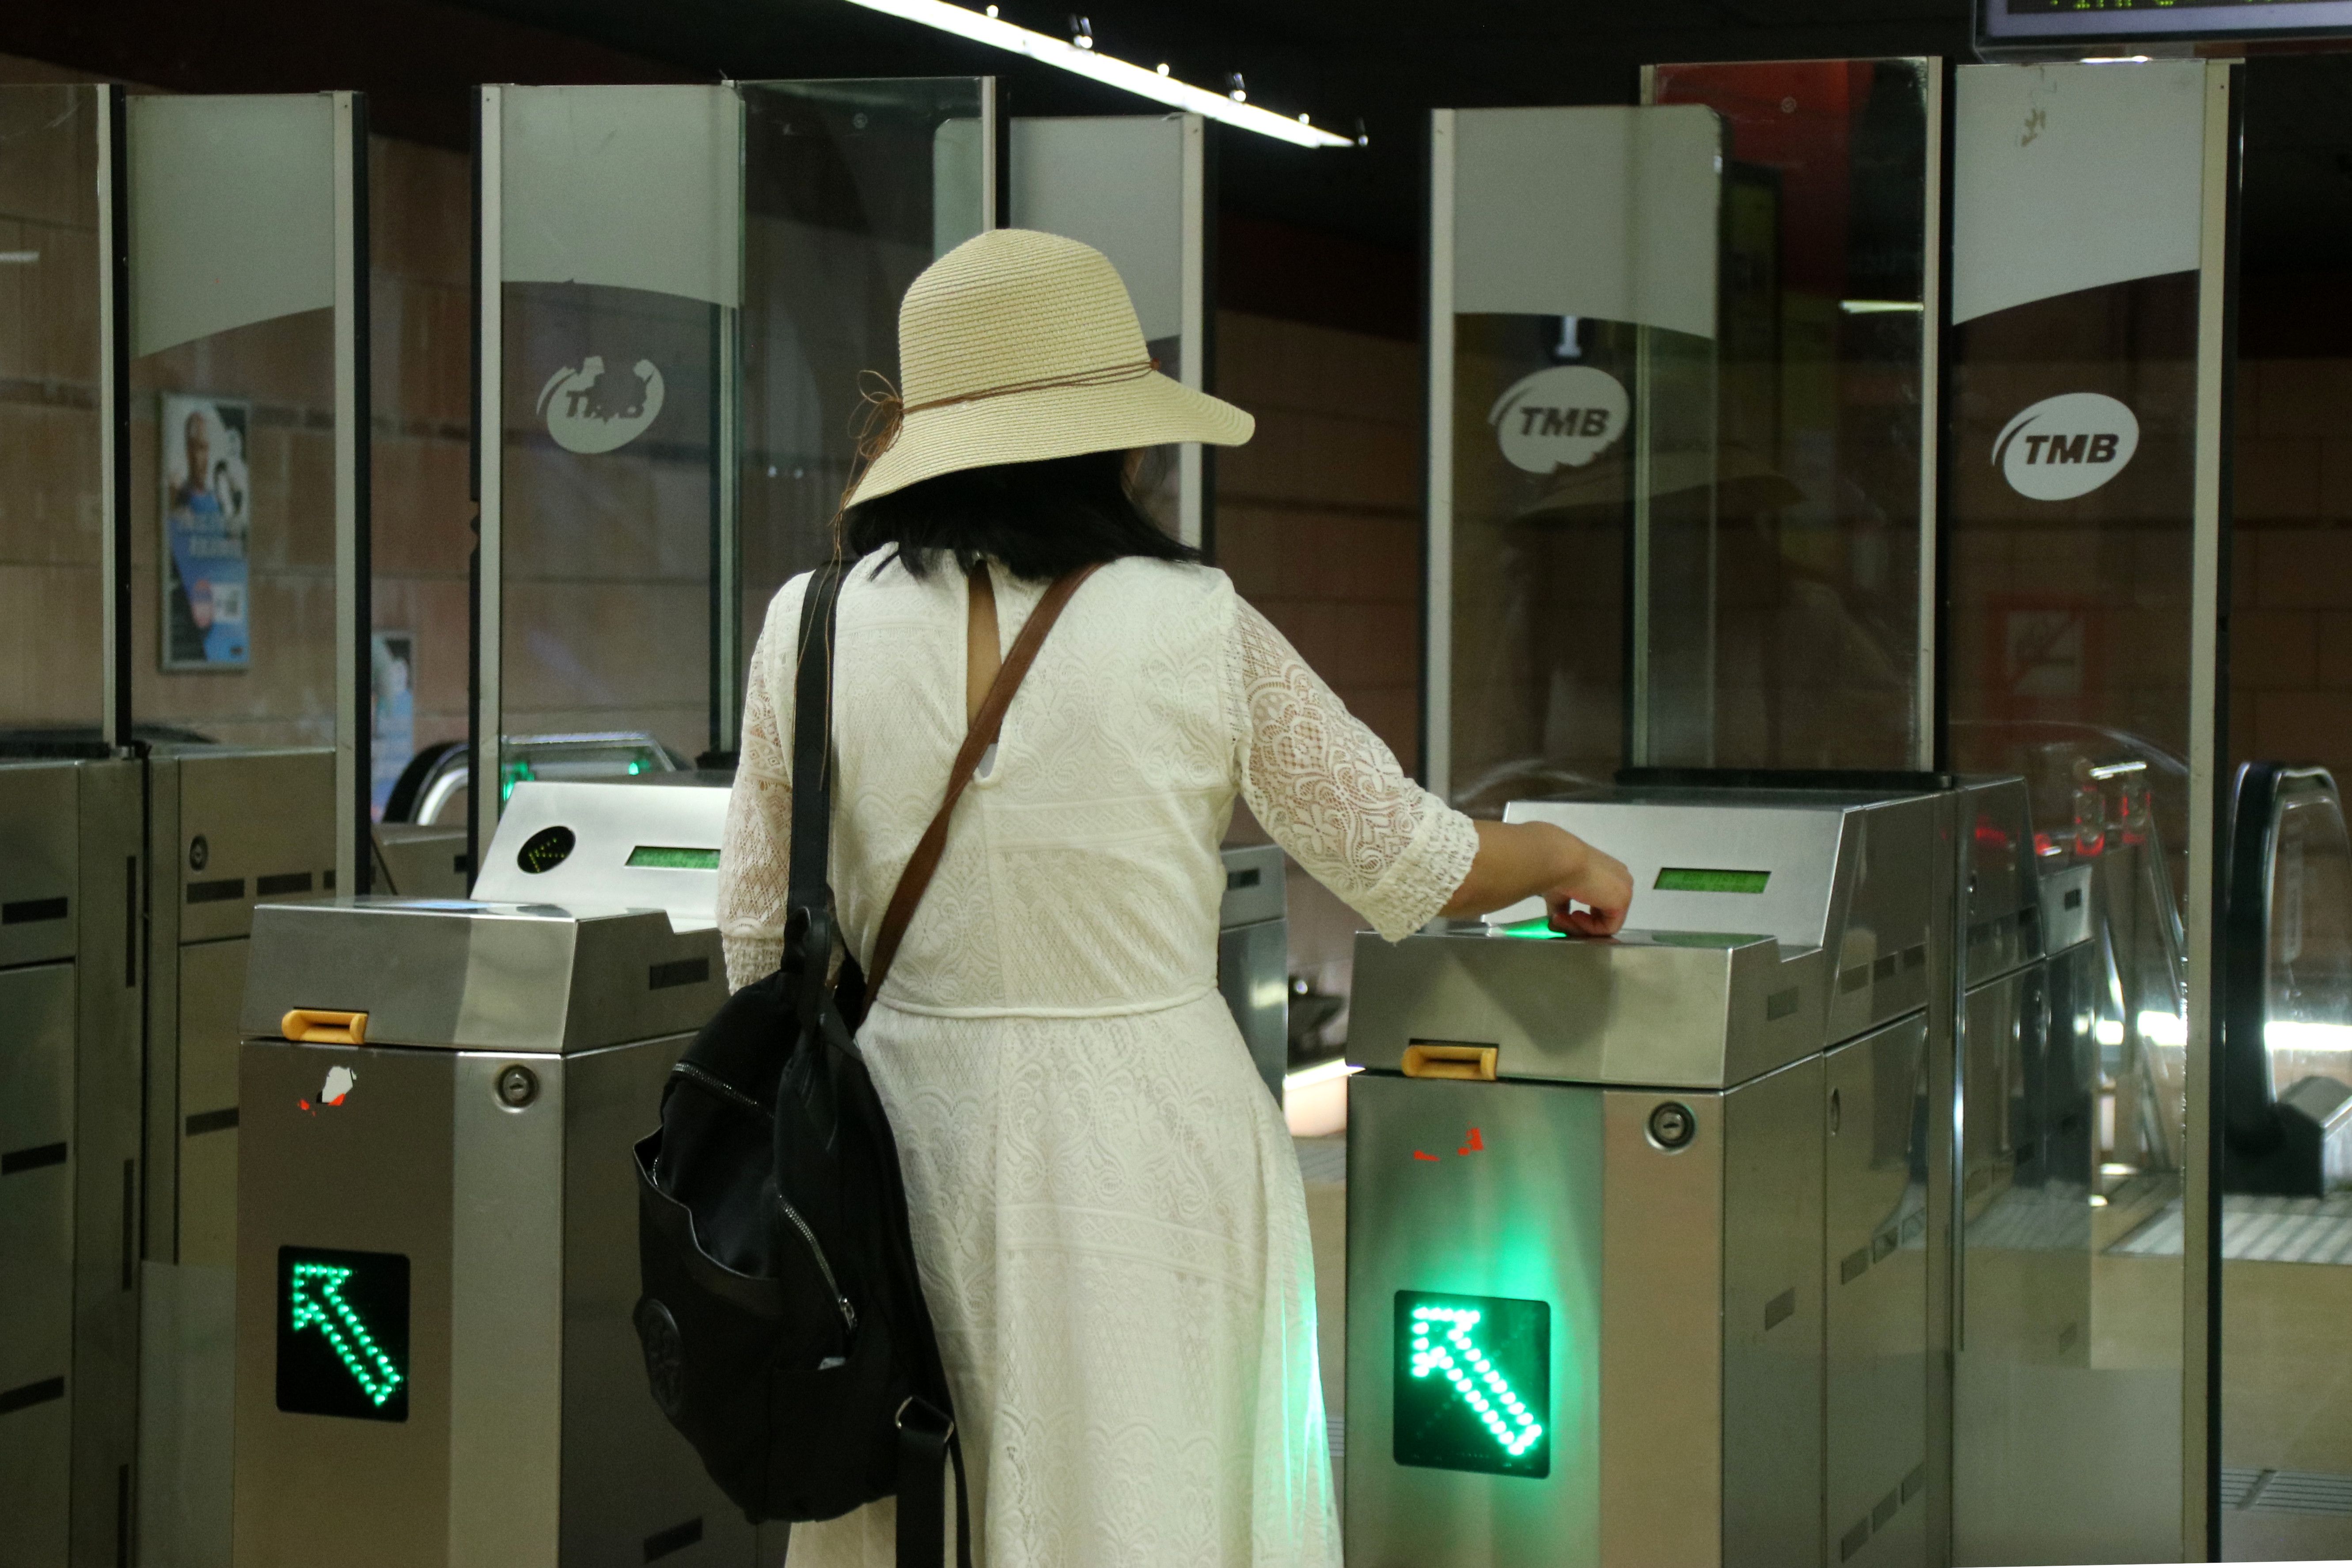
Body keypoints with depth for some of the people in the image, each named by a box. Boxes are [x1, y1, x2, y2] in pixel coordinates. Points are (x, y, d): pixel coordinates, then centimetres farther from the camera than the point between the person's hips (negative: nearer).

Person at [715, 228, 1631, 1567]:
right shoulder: (1197, 630, -8)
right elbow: (1412, 867, 1)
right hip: (1146, 1145, -2)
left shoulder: (813, 630, -2)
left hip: (903, 1141, 3)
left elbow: (761, 938, 4)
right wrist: (1569, 861, 21)